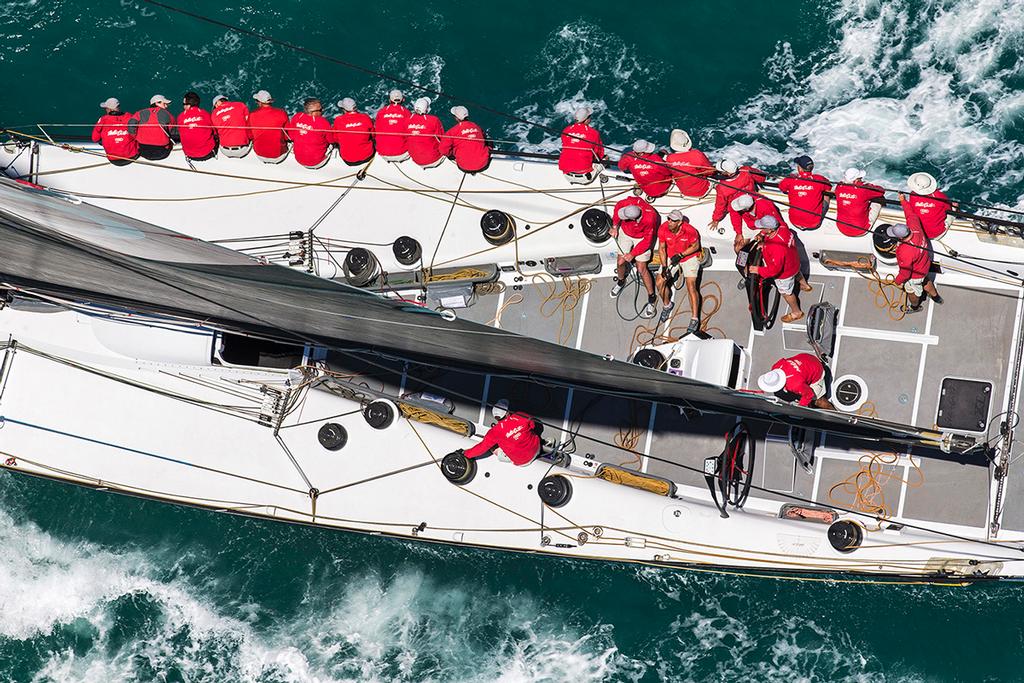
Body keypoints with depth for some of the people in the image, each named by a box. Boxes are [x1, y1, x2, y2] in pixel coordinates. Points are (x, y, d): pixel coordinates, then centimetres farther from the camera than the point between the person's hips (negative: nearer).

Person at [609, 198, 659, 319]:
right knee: (620, 262, 9)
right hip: (625, 232, 4)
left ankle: (652, 299, 10)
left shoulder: (649, 219, -42)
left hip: (642, 238, -4)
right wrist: (615, 226, -5)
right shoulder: (630, 202, -34)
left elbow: (647, 241, -24)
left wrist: (633, 254, -19)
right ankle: (620, 282, 42)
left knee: (641, 269, -5)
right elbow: (618, 206, -6)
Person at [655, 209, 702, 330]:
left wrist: (680, 255, -22)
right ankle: (667, 305, 28)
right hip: (671, 257, 4)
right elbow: (661, 249, -8)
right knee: (660, 283, -4)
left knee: (691, 286, -17)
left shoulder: (689, 231, -31)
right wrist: (664, 267, -15)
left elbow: (695, 246, -13)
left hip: (689, 256, -4)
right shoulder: (663, 229, -21)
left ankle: (695, 319, -9)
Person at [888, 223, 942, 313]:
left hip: (914, 276, -6)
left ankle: (915, 307, 58)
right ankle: (936, 297, 65)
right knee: (926, 281, 37)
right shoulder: (917, 232, -28)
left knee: (912, 292, 27)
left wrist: (897, 281, -9)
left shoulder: (905, 252, -47)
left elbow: (905, 272, -30)